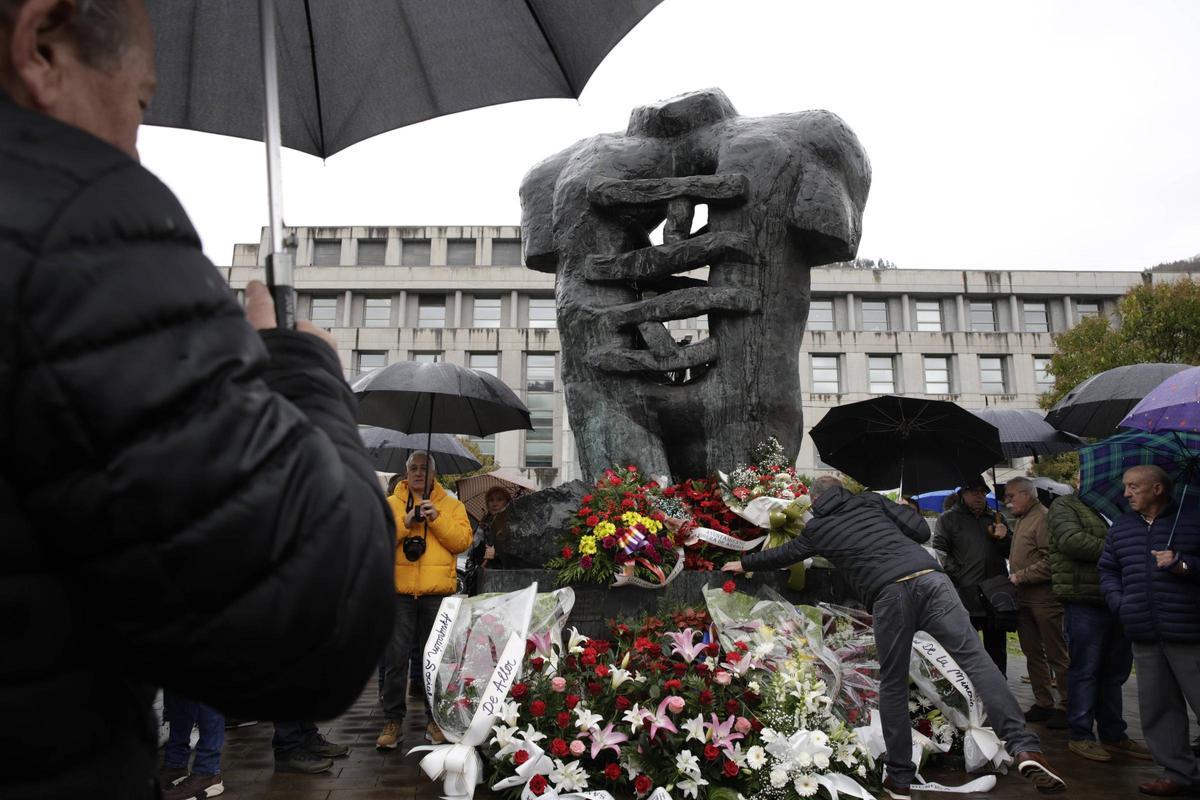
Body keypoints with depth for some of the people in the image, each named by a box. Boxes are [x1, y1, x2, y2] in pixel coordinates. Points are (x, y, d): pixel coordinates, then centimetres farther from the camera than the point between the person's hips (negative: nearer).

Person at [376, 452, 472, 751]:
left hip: (438, 593, 0)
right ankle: (392, 721, 15)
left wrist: (436, 519, -13)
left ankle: (435, 719, 20)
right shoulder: (390, 504, 9)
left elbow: (462, 541, -3)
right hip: (399, 592, 0)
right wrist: (405, 522, -15)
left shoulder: (451, 505, 9)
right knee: (396, 658, 3)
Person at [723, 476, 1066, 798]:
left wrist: (744, 564, 56)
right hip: (930, 577, 2)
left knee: (893, 684, 12)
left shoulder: (817, 529, 23)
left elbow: (781, 555, 40)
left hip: (889, 592, -1)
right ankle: (1024, 748, -19)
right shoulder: (871, 501, 25)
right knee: (975, 658, -4)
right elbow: (922, 530, 18)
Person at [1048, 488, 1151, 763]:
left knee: (1116, 670, 13)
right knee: (1085, 670, -2)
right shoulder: (1065, 506, -2)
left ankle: (1113, 734, 23)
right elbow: (1071, 540, -18)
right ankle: (1080, 735, 7)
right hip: (1084, 600, -7)